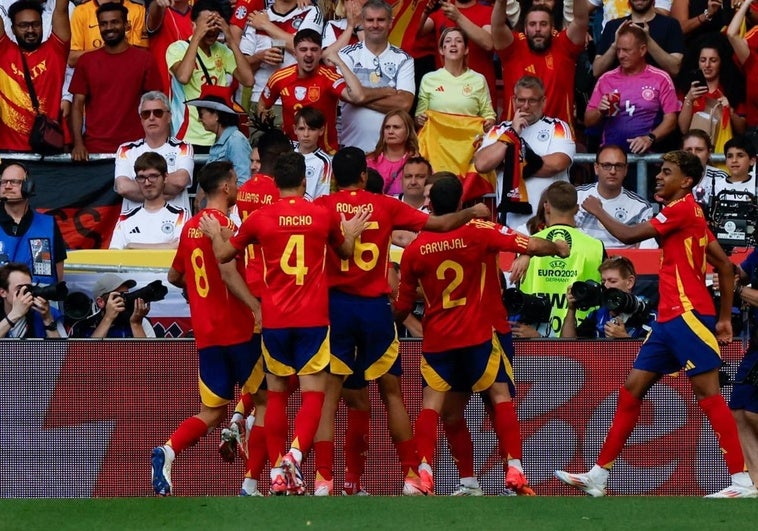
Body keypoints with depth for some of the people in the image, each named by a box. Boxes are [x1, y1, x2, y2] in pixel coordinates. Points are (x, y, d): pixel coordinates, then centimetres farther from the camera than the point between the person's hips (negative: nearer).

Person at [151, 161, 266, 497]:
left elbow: (174, 277, 24)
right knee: (264, 401, 6)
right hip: (238, 329, -7)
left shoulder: (191, 227, 13)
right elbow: (228, 270, -25)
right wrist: (255, 305, -31)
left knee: (211, 412, 7)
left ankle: (168, 451, -18)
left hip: (205, 333, 7)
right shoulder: (223, 224, -11)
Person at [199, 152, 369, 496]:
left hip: (274, 319, 1)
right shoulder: (323, 215, 0)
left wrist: (214, 233, 32)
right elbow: (346, 252, 20)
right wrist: (353, 232, 38)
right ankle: (295, 453, -25)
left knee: (276, 394, 12)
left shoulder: (260, 219, -1)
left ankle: (277, 471, 9)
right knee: (313, 394, -1)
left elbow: (223, 254, 14)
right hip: (313, 319, -1)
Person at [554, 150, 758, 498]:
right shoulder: (689, 213, 18)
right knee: (631, 390, 9)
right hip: (669, 319, 10)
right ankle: (598, 476, 12)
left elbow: (628, 235, -10)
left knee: (707, 393, -11)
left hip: (688, 314, -10)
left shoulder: (682, 208, -9)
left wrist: (598, 211, 7)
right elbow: (725, 266, 20)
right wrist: (725, 317, 19)